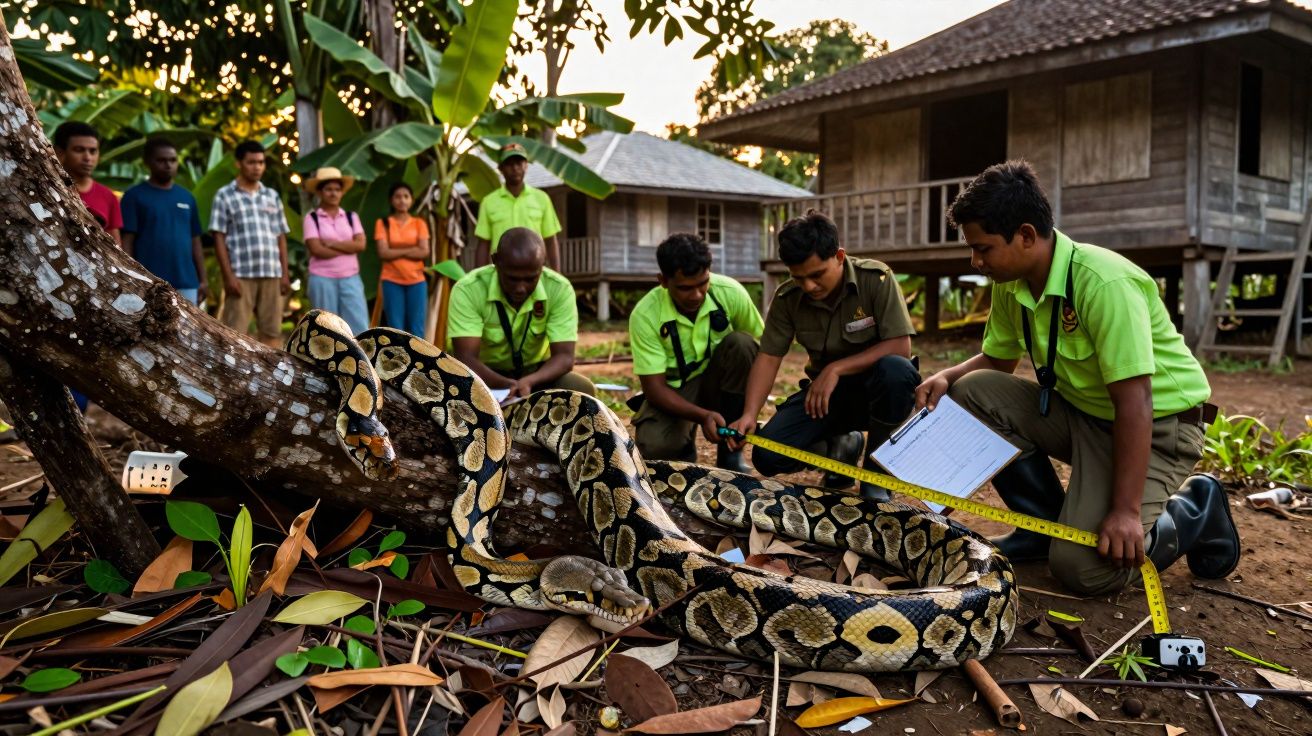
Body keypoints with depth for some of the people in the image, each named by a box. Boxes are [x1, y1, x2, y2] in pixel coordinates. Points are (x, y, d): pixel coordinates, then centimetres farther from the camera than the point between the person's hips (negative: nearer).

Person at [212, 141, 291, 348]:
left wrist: (285, 274, 7)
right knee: (234, 333, -4)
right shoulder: (225, 196, 3)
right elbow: (219, 239, -2)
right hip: (241, 275, -4)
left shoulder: (272, 196, 15)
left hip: (271, 274, 4)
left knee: (271, 331, 6)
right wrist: (228, 276, -11)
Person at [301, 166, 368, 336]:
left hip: (350, 279, 3)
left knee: (360, 328, -5)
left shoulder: (351, 216, 10)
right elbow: (316, 249, -13)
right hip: (323, 280, -2)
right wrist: (348, 248, -7)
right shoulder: (312, 217, 0)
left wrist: (331, 243, -9)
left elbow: (360, 244, -4)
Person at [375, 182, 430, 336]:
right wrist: (410, 250, -7)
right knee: (396, 330, -1)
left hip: (416, 281, 1)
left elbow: (424, 252, -5)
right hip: (392, 281, -1)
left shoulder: (419, 223, 8)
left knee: (416, 330, -1)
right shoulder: (383, 223, 4)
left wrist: (396, 251, -8)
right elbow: (383, 253, -8)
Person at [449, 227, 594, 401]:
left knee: (584, 390, -27)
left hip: (537, 374, 2)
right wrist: (509, 386, -49)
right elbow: (466, 359, -30)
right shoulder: (468, 290, -24)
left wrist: (528, 382, -43)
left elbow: (564, 356, -22)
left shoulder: (560, 289, -19)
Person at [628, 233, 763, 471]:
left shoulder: (730, 293, -19)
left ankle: (730, 451, -14)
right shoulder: (645, 315, -23)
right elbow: (654, 387, -20)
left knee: (741, 344, -29)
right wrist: (702, 415, -36)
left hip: (718, 382, 2)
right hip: (673, 391, -2)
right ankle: (684, 446, 9)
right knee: (653, 447, -32)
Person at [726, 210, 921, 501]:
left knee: (894, 370, -39)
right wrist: (749, 414, -23)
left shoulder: (876, 279, -20)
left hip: (876, 388, -3)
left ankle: (878, 467, -12)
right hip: (825, 390, 3)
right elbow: (768, 357, -8)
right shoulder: (787, 298, -10)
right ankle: (840, 447, 15)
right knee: (768, 457, -17)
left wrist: (835, 368, -28)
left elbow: (900, 347, -24)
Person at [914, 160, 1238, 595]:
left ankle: (1193, 513, 8)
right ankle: (1046, 523, 3)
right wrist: (947, 378, -10)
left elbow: (1135, 402, -30)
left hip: (1157, 425, -8)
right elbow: (996, 361, 12)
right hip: (1081, 412, 8)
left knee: (1084, 568, -21)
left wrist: (1126, 511, -31)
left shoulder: (1103, 282, -28)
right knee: (973, 393, -11)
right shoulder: (1011, 284, -3)